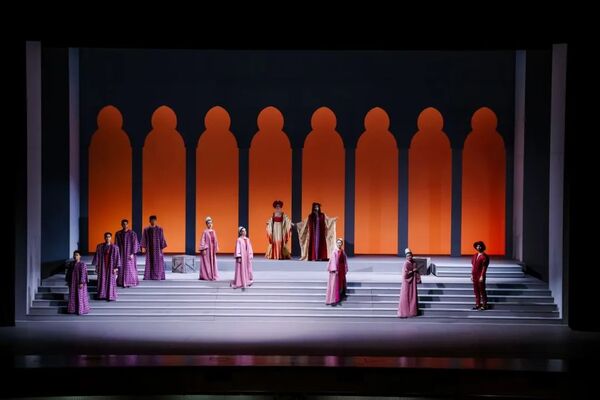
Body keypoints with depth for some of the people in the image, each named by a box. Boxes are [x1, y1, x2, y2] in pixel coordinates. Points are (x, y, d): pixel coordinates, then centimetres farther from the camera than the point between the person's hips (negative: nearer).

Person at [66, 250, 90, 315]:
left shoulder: (82, 264, -13)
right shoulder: (71, 263, 7)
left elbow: (83, 274, -16)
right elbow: (69, 272, 12)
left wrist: (81, 283, -20)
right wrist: (68, 281, 11)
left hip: (79, 283, -7)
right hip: (72, 283, 7)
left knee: (80, 296, -1)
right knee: (73, 296, 11)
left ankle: (81, 310, 6)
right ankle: (73, 309, 20)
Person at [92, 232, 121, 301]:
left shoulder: (115, 247, -6)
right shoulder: (99, 247, 1)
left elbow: (118, 258, -6)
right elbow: (97, 256, 5)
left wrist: (116, 267, -11)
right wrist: (96, 266, 2)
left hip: (111, 267, -2)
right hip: (102, 266, 2)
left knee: (111, 281, 1)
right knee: (102, 281, 5)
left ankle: (110, 296, 7)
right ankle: (102, 295, 13)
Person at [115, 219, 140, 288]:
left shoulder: (132, 233, -5)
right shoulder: (118, 234, 2)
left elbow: (135, 244, -6)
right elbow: (116, 244, 6)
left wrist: (132, 254, -13)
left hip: (130, 253, -2)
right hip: (121, 254, 2)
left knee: (130, 268, -1)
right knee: (122, 268, 2)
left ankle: (130, 282, 6)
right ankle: (122, 283, 10)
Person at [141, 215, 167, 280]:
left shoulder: (159, 229, -1)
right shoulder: (146, 229, 3)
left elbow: (162, 239, 0)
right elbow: (144, 239, 4)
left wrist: (162, 247, -5)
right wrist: (145, 247, -2)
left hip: (157, 247, -1)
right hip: (149, 247, 1)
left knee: (158, 262, 0)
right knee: (149, 262, 2)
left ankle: (158, 275, 4)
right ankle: (148, 275, 5)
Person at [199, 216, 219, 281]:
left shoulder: (213, 232, 11)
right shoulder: (205, 232, -7)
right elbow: (203, 241, -10)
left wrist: (216, 249, 9)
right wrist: (203, 249, -17)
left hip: (212, 249, 6)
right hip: (207, 249, -6)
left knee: (213, 262, 7)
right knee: (207, 262, -4)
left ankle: (213, 275, 11)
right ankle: (206, 276, 0)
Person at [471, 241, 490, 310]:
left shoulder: (484, 257, -10)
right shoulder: (475, 255, 12)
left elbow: (484, 267, -14)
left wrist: (482, 276, -17)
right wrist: (472, 274, 11)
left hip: (480, 276, -7)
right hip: (474, 276, 7)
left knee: (482, 290, -2)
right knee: (476, 290, 10)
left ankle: (484, 304, 5)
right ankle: (477, 304, 18)